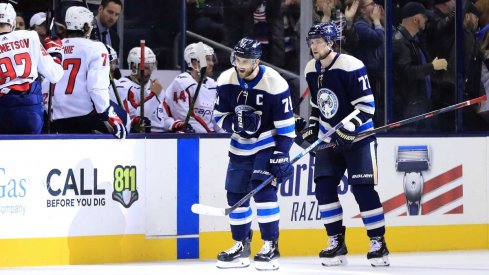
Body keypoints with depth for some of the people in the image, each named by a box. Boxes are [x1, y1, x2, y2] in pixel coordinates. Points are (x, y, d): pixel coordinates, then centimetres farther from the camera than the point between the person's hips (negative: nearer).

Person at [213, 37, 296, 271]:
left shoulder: (275, 84, -22)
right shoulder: (226, 81, -9)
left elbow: (286, 125, -17)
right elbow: (219, 116, -1)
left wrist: (281, 155, -21)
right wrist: (237, 124, -22)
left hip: (268, 144, -5)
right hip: (240, 146, 5)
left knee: (263, 190, -18)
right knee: (236, 194, 5)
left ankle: (271, 246, -10)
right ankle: (241, 245, 20)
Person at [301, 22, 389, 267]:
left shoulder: (351, 67, -19)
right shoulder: (311, 70, 5)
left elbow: (366, 106, -19)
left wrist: (346, 131, -25)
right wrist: (311, 129, 9)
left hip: (358, 137, -7)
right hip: (329, 139, 7)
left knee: (363, 189, -10)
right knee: (324, 188, -3)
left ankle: (378, 243, -1)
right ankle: (336, 242, 6)